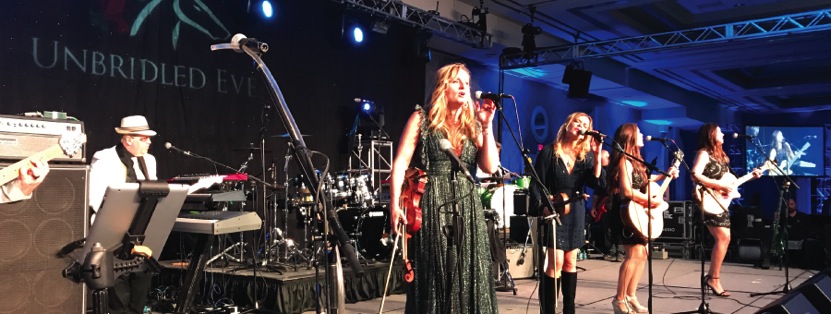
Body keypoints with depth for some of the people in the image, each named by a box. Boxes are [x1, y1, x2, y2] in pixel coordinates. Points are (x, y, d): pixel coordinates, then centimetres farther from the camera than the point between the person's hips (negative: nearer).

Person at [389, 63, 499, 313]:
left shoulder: (472, 126, 13)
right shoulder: (422, 119, 2)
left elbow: (490, 167, 2)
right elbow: (401, 162, -4)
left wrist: (487, 126, -1)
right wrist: (395, 203, -15)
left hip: (467, 207, 4)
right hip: (432, 206, -4)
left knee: (469, 280, 4)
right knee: (433, 278, 1)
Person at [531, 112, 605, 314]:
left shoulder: (586, 155, 6)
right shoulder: (549, 151, -5)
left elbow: (599, 184, -7)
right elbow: (536, 185, -6)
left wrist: (597, 156, -15)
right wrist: (544, 207, -20)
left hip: (576, 213, 4)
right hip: (554, 212, -4)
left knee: (570, 262, 9)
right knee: (556, 262, -10)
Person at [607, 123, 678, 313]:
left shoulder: (634, 160, 14)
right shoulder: (625, 160, -17)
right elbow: (627, 191, -27)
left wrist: (665, 175, 25)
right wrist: (651, 200, -20)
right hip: (629, 213, -10)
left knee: (642, 253, 12)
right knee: (635, 254, -12)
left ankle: (631, 297, 18)